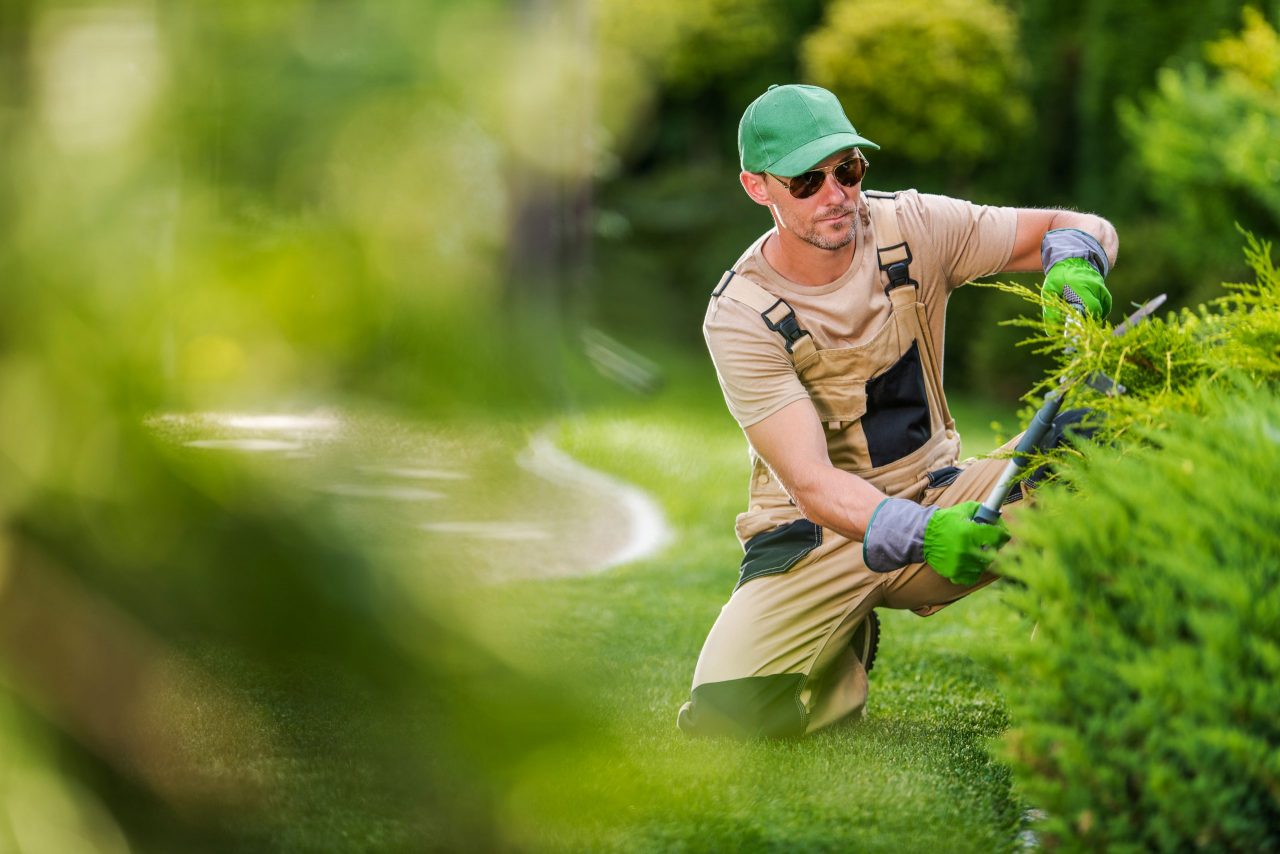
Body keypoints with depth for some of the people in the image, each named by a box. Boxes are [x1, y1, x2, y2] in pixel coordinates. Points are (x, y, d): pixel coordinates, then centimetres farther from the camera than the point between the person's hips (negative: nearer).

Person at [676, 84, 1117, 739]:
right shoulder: (740, 316, -18)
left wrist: (1073, 267, -31)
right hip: (814, 537, -2)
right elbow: (812, 483, -27)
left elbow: (1086, 230, -5)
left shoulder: (912, 228, -8)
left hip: (937, 495, 2)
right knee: (723, 716, -24)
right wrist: (920, 534, -45)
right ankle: (845, 649, 11)